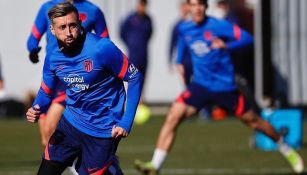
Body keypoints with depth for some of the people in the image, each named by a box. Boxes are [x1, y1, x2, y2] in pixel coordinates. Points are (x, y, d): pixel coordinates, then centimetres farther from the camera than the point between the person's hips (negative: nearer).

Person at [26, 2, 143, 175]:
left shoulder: (102, 48, -22)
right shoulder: (53, 57, -5)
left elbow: (135, 78, -15)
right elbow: (46, 91, 9)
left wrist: (126, 122, -17)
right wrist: (36, 110, -14)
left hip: (101, 130, -5)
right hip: (71, 123, 5)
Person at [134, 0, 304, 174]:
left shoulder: (218, 26, -15)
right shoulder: (184, 29, 2)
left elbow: (247, 38, -20)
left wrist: (226, 45, -34)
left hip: (225, 86, -3)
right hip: (200, 86, 3)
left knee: (253, 120, 8)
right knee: (173, 118, -15)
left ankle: (287, 150, 32)